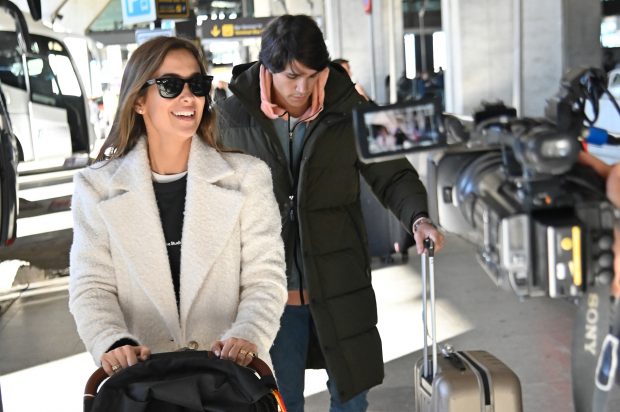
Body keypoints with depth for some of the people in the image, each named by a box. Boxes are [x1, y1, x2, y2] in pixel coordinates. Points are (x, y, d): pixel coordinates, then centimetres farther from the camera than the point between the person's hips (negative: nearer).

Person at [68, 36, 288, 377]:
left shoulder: (246, 177, 7)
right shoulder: (97, 188, 8)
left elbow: (265, 277, 2)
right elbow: (92, 287, 3)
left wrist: (247, 335, -17)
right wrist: (113, 342, -17)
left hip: (232, 372, 0)